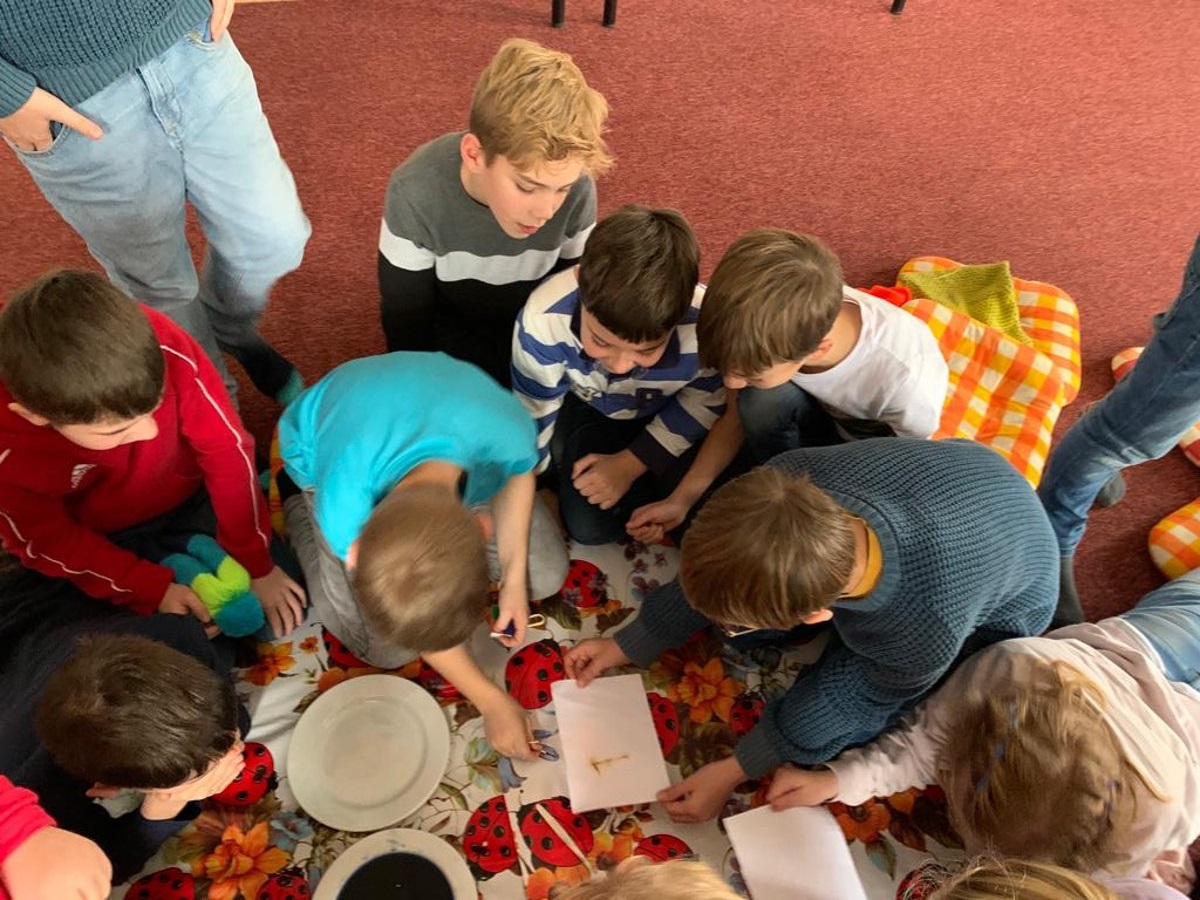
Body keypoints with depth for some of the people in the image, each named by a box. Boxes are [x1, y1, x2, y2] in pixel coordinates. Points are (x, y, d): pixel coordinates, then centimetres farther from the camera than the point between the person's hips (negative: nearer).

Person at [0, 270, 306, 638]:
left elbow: (227, 450, -22)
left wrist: (257, 565, -16)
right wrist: (152, 591, -20)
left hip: (189, 500, 1)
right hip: (93, 538, 0)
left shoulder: (164, 350, -36)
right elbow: (50, 543, -14)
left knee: (290, 611, -4)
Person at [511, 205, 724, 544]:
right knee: (588, 526, -11)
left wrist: (632, 463, -16)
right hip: (590, 408, 0)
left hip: (668, 416, 0)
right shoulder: (543, 320, -39)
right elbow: (531, 420, -19)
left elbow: (708, 401, -13)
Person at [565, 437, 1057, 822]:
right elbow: (713, 577, -15)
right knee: (733, 598, -7)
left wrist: (734, 771, -16)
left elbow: (868, 697, -22)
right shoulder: (792, 482, -37)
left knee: (817, 719, -10)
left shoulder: (926, 634, -46)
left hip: (998, 604, -3)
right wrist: (628, 645, -6)